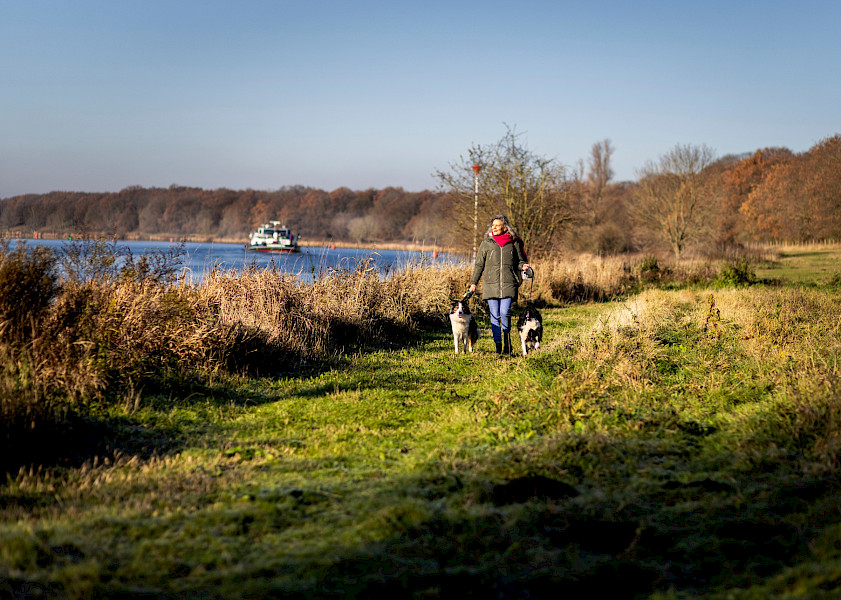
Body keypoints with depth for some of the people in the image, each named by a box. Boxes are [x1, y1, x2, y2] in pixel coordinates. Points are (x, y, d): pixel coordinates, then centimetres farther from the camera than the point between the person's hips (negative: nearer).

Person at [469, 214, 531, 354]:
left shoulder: (513, 243, 6)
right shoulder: (486, 243, 7)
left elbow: (520, 260, 18)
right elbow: (479, 264, 11)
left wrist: (523, 266, -5)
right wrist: (473, 282, 8)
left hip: (508, 284, -1)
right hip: (491, 284, 1)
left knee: (505, 312, -14)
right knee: (494, 316, 0)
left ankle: (507, 338, 11)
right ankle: (498, 344, 9)